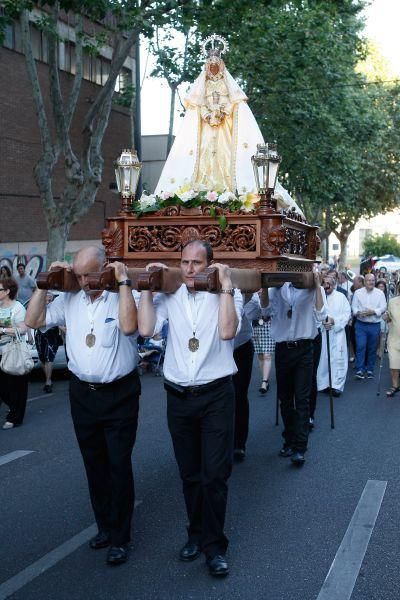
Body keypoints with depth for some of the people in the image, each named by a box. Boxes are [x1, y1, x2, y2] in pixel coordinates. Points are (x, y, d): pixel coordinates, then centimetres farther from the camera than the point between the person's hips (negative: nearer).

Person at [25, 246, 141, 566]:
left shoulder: (123, 297, -12)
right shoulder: (69, 299, 4)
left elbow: (129, 326, -31)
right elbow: (33, 321, 4)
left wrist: (124, 281, -25)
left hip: (119, 394, -5)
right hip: (82, 393, 5)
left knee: (118, 465, 2)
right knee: (94, 464, 16)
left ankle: (120, 537, 14)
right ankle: (105, 525, 31)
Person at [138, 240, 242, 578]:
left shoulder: (228, 294, -3)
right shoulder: (169, 296, 3)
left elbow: (227, 331, -21)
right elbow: (146, 329, -12)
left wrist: (226, 285, -19)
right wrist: (148, 287, -8)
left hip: (216, 395, -3)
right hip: (178, 395, 3)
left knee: (215, 473, -1)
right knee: (189, 473, 14)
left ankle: (214, 545, 12)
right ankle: (196, 533, 31)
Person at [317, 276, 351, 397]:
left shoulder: (341, 297, 4)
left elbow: (347, 313, -1)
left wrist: (334, 320, -15)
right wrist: (321, 321, -18)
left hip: (336, 333, -1)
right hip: (320, 332, 1)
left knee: (337, 359, -6)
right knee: (322, 359, 4)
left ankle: (337, 385, -4)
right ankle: (323, 384, 14)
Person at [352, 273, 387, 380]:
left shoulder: (380, 293, 3)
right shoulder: (358, 292, 3)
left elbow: (383, 307, -3)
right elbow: (354, 306, 1)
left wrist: (373, 311, -18)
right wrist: (358, 312, -19)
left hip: (375, 325, 1)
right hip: (361, 324, -1)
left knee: (372, 348, 8)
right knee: (360, 346, -10)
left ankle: (370, 370, 19)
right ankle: (359, 370, -8)